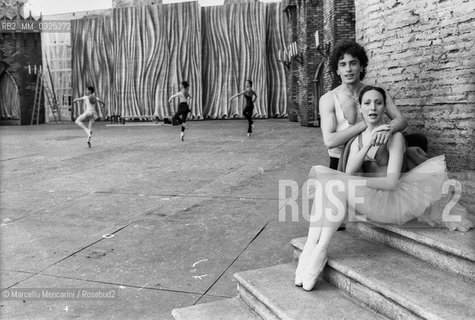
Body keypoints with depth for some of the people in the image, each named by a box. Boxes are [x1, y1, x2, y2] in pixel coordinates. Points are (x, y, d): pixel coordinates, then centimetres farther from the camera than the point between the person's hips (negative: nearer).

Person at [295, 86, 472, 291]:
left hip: (393, 199, -5)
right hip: (368, 199, 5)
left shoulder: (394, 137, -5)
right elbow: (350, 172, -6)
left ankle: (320, 251, -28)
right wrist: (368, 144, -18)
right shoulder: (357, 139, 12)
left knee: (339, 186, -29)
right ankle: (310, 247, -27)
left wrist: (355, 182, -18)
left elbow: (392, 182, -14)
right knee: (321, 174, -18)